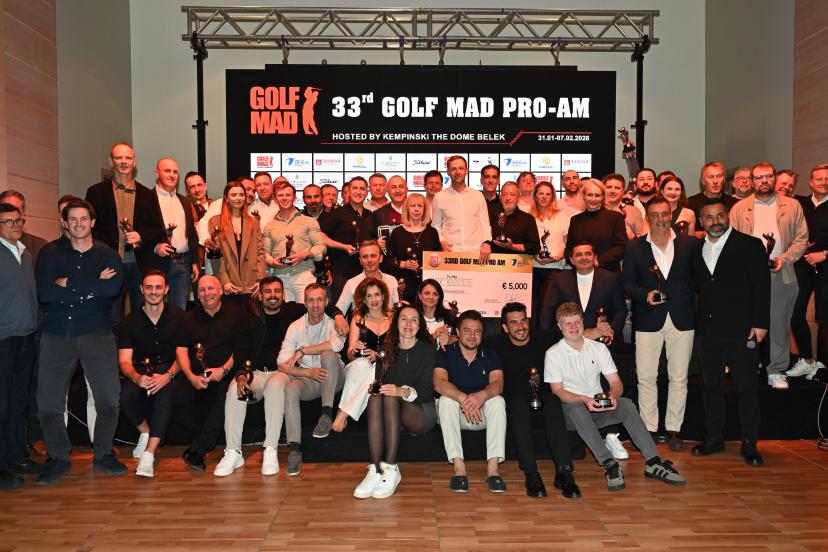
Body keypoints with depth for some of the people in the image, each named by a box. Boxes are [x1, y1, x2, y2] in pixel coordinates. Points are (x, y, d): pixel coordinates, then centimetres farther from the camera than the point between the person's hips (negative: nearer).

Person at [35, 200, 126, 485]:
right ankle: (59, 458, 21)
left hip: (97, 335, -1)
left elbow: (114, 287, -13)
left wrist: (69, 285, -9)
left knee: (109, 400, -3)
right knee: (48, 403, 1)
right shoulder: (50, 255, 9)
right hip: (57, 336, 1)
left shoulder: (108, 255, 7)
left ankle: (103, 454, 18)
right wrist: (90, 288, -11)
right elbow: (43, 293, -8)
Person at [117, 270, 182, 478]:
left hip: (169, 370, -2)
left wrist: (168, 375, -24)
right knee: (125, 394, -29)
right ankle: (145, 432, 2)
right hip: (141, 370, 2)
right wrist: (137, 378, -27)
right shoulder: (130, 321, 4)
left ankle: (149, 454, -38)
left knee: (165, 391, -35)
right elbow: (124, 361, -3)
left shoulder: (178, 316, 1)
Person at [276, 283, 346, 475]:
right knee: (290, 388, -30)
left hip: (332, 380, -1)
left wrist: (302, 351, -21)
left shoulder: (334, 323, -3)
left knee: (328, 354, -30)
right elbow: (282, 364, -4)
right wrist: (308, 372, -20)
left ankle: (326, 414, -24)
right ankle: (294, 449, -29)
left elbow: (337, 344, -28)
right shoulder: (296, 327, 2)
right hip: (307, 380, 2)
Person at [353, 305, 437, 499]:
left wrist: (403, 392, -31)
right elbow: (381, 383, 6)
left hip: (421, 412, -3)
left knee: (390, 398, -33)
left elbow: (427, 390, -10)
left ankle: (390, 469, -36)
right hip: (393, 411, 3)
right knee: (375, 398, -30)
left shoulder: (427, 350, 0)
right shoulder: (388, 348, 11)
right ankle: (375, 470, -38)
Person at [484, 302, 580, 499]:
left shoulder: (544, 338, 2)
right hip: (514, 402, -1)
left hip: (543, 399, 1)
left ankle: (564, 472, -36)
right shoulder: (496, 344, -2)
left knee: (552, 399, -32)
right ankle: (531, 474, -37)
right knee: (518, 402, -35)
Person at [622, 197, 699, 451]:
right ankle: (649, 429, 14)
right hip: (648, 321, -1)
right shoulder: (635, 248, 3)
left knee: (679, 377, 7)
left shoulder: (690, 244, 5)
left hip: (682, 319, 1)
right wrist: (645, 295, -13)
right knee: (646, 378, 1)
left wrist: (697, 308, -5)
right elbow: (626, 283, 4)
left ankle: (673, 429, 19)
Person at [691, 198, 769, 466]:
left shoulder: (750, 245, -3)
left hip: (741, 330, -4)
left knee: (746, 388, 3)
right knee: (712, 385, 12)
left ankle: (749, 444, 14)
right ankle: (714, 438, 24)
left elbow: (762, 287, -6)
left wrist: (760, 323, -12)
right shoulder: (697, 251, 11)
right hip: (708, 330, 5)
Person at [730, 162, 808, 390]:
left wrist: (784, 259, -8)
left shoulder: (792, 206, 10)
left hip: (781, 275, 1)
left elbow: (801, 238, 7)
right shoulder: (739, 208, 9)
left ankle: (776, 372, 16)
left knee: (779, 324, 5)